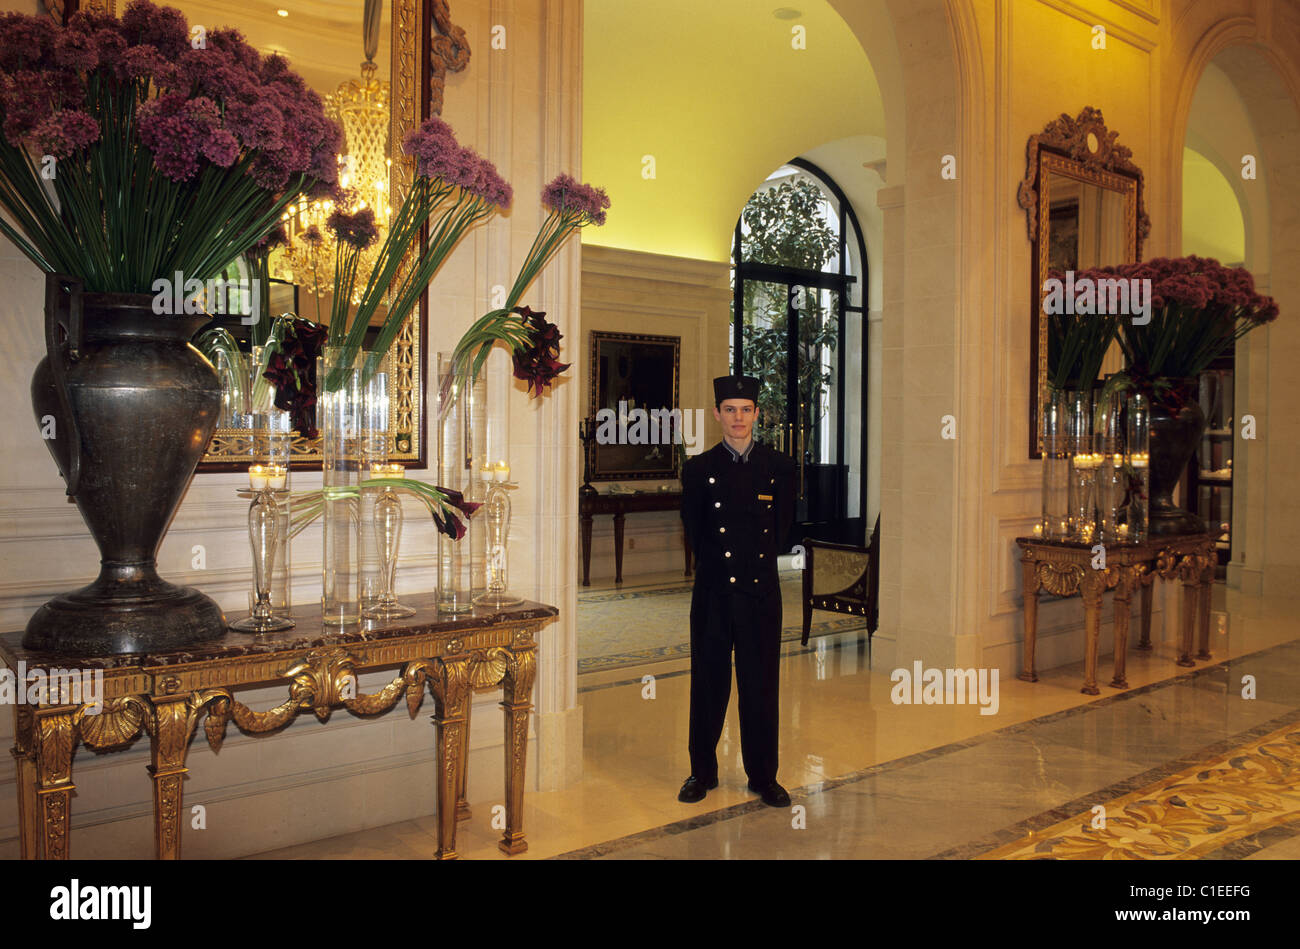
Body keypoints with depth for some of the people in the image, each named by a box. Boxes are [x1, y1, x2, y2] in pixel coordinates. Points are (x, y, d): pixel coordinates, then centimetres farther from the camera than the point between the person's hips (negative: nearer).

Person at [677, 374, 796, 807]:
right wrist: (720, 567, 7)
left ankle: (764, 776, 20)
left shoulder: (779, 467, 5)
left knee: (761, 685, 6)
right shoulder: (699, 468, 3)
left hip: (761, 592, 1)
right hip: (713, 593, 0)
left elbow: (782, 528, 11)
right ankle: (702, 772, 22)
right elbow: (695, 532, 8)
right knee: (708, 683, 7)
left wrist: (757, 562, 8)